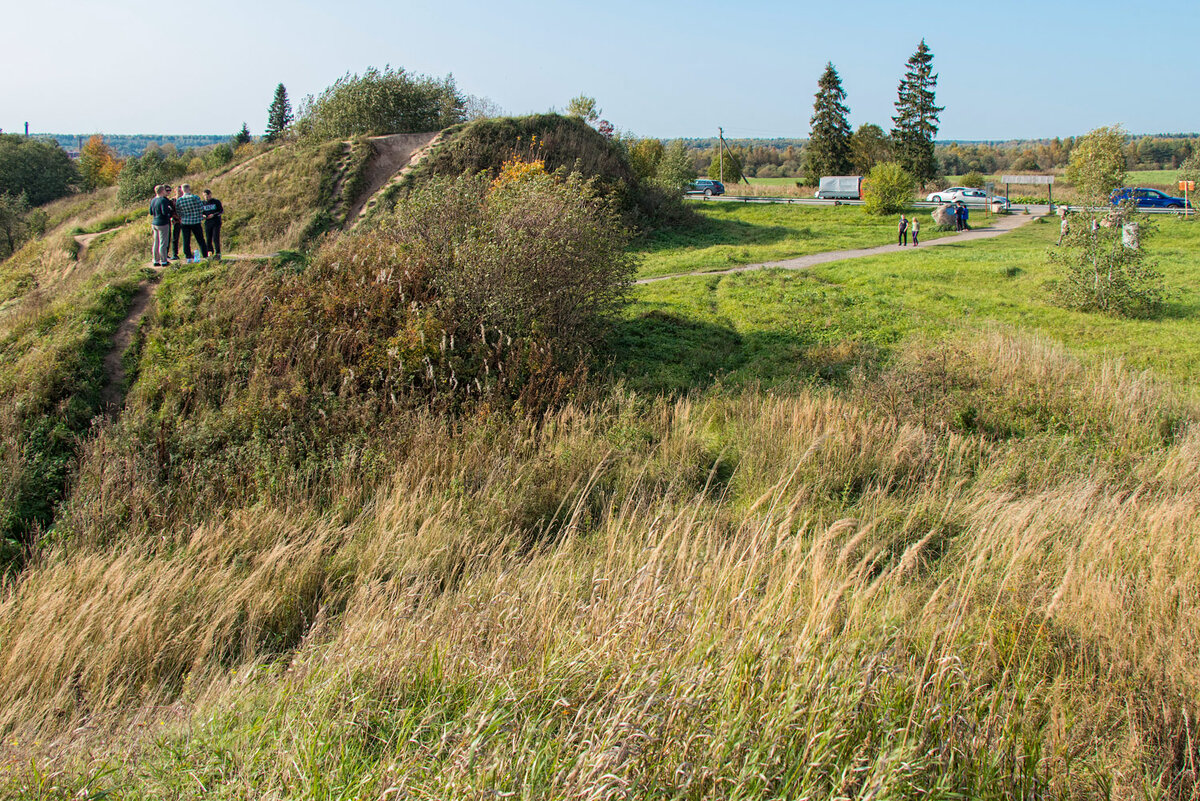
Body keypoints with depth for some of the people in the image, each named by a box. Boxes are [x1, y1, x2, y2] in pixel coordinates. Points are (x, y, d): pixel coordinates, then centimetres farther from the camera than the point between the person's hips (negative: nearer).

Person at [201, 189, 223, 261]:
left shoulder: (216, 202, 1)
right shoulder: (203, 203, 11)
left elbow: (222, 211, -1)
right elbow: (201, 212, 21)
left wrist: (213, 215, -14)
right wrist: (203, 216, -4)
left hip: (216, 223, -4)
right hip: (207, 223, 4)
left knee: (215, 239, -11)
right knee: (208, 239, 1)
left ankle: (218, 254, -6)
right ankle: (210, 253, 13)